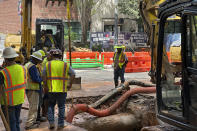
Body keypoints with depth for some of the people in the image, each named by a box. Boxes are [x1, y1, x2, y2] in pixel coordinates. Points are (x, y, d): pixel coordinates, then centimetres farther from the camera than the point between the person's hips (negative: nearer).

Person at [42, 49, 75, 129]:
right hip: (62, 90, 0)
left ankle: (51, 122, 9)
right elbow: (73, 74, -6)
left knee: (51, 106, 17)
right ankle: (60, 124, 13)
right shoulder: (65, 65, 2)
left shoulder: (48, 64, 1)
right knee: (61, 107, 10)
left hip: (51, 90, 0)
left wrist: (45, 86, -4)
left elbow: (44, 75, -9)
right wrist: (70, 84, 1)